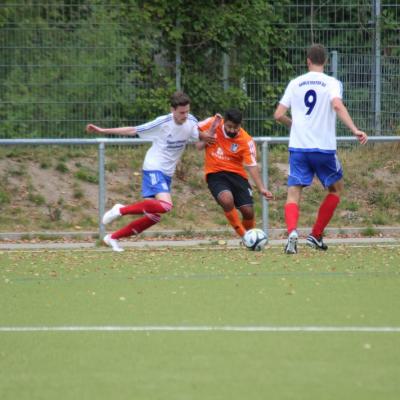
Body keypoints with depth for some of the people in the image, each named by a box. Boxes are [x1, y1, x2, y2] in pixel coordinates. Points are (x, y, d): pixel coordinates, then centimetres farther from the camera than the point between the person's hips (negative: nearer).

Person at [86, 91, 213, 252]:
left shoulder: (191, 122, -1)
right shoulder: (162, 123, -16)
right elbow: (132, 131, -10)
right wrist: (102, 131, -11)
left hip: (167, 173, 7)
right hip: (154, 168, -7)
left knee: (154, 217, 4)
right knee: (165, 205, -29)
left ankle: (113, 238, 17)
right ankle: (121, 210, -13)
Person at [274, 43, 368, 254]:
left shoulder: (295, 84, 8)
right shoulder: (331, 83, -1)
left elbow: (278, 115, 7)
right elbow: (337, 105, -20)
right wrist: (355, 130, -26)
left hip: (298, 147, 2)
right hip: (324, 148, -2)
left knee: (293, 193, 1)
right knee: (336, 189, 21)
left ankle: (292, 232, -28)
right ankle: (316, 235, 17)